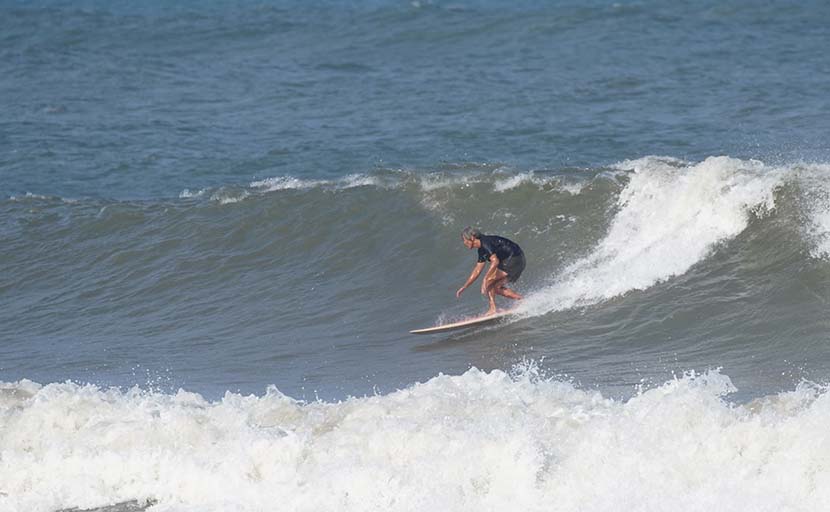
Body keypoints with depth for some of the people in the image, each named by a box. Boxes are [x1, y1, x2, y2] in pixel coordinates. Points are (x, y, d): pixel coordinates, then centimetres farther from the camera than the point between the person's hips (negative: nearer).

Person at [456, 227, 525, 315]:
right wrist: (464, 287, 22)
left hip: (514, 260, -10)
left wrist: (485, 280, -31)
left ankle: (493, 309, -13)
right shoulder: (482, 250, 14)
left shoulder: (486, 243, -17)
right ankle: (522, 300, 11)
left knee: (488, 282, -12)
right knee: (496, 288, 12)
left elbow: (495, 261, -29)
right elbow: (477, 271, 22)